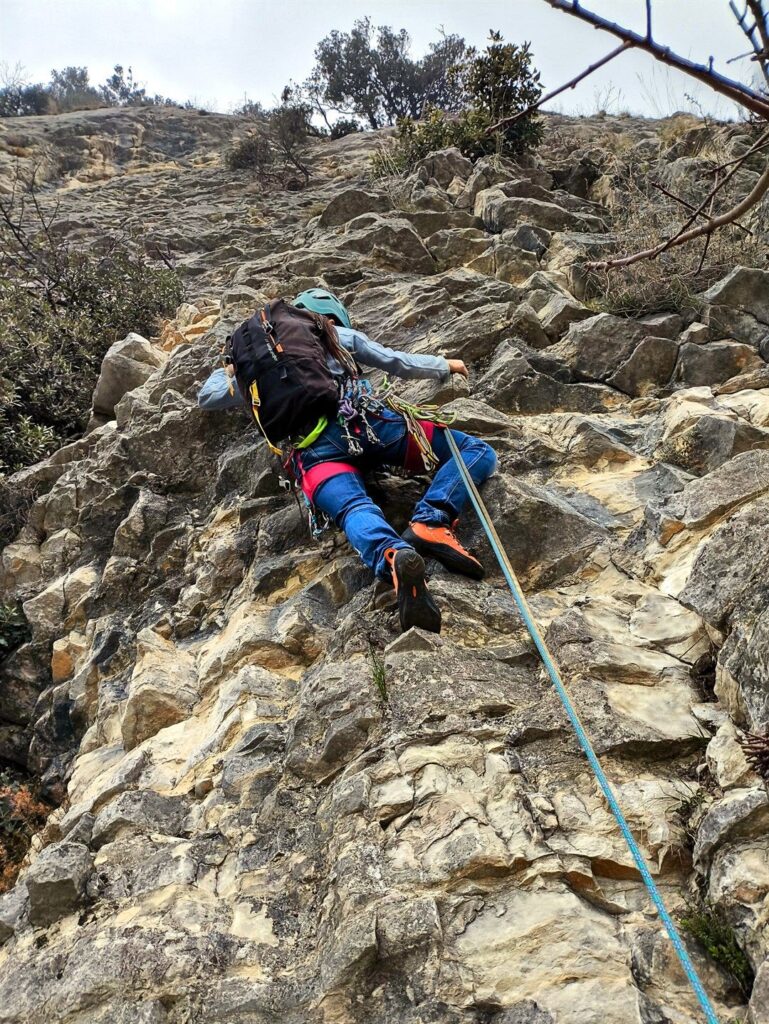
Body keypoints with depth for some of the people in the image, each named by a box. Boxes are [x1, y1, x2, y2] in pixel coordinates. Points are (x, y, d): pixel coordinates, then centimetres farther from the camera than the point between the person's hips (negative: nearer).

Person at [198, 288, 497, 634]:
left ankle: (392, 557, -64)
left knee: (355, 511, -26)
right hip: (365, 423, -1)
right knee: (478, 451, 4)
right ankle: (430, 521, -24)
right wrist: (444, 365, 46)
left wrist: (225, 371, 63)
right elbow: (401, 364, 27)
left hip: (313, 446, 2)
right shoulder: (340, 336, 28)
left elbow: (208, 397, 41)